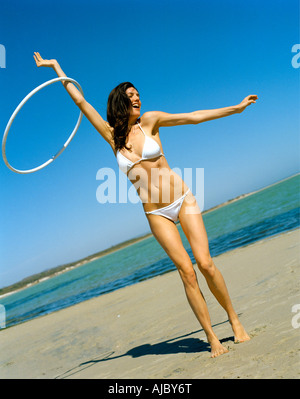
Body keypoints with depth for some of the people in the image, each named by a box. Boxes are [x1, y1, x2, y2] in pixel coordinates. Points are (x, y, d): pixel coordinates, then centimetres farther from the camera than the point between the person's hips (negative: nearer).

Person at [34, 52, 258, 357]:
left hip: (182, 199, 0)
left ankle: (234, 319, 15)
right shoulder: (111, 134, 3)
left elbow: (195, 117, 4)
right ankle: (212, 339, 6)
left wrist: (236, 107, 6)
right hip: (156, 213, 1)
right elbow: (80, 101, 6)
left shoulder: (149, 120, 2)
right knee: (186, 270, -5)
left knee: (205, 264, -7)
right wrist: (56, 67, 9)